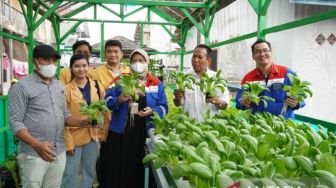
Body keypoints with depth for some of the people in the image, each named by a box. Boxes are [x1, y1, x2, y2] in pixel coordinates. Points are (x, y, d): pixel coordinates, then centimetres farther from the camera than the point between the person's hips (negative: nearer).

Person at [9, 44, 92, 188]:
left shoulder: (59, 86, 11)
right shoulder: (22, 86, -8)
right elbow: (15, 122, -12)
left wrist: (81, 122, -6)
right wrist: (37, 145, -24)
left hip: (59, 153, 6)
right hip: (34, 155, -5)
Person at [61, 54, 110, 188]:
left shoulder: (97, 86, 1)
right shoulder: (66, 89, -10)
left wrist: (104, 132, 4)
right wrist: (68, 142, -13)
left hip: (93, 137, 4)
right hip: (73, 137, -4)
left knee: (89, 172, 17)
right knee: (70, 174, 8)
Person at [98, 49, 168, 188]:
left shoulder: (157, 84, 4)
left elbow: (164, 108, 2)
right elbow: (107, 100, -1)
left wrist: (152, 111, -17)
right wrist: (119, 100, -21)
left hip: (143, 134, 1)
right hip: (120, 132, 0)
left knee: (137, 169, 12)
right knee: (115, 169, 6)